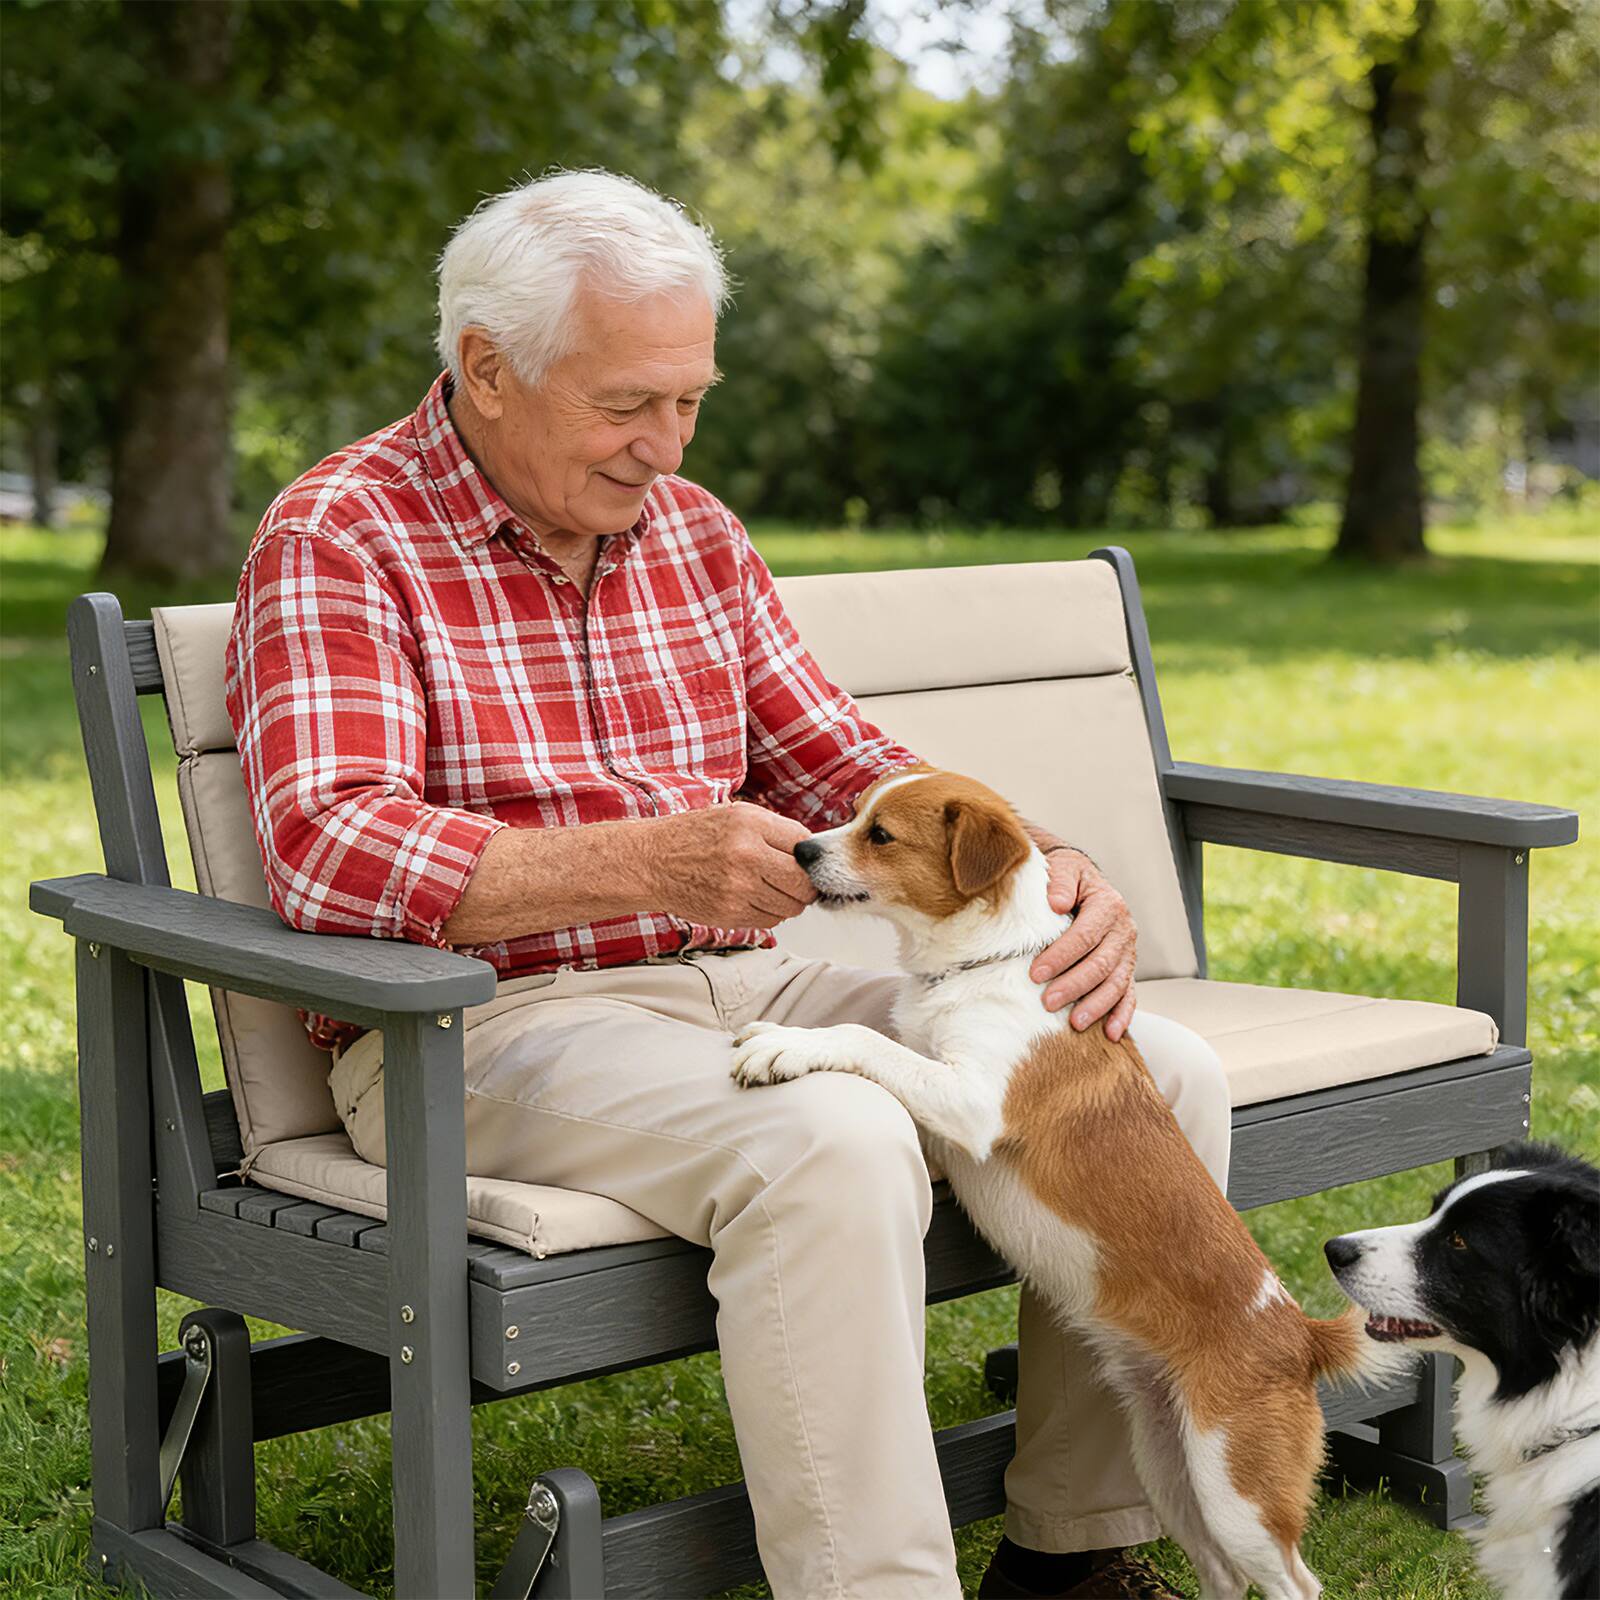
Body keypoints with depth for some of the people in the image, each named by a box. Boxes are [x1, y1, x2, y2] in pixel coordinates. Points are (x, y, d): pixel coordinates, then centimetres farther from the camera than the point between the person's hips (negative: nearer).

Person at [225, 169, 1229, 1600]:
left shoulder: (692, 531, 14)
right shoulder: (340, 540, -7)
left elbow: (846, 771, 13)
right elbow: (328, 853, -21)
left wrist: (1041, 875, -7)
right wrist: (647, 864, -31)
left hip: (740, 989, 7)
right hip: (484, 1025, -7)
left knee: (1161, 1071, -6)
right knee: (833, 1143, -36)